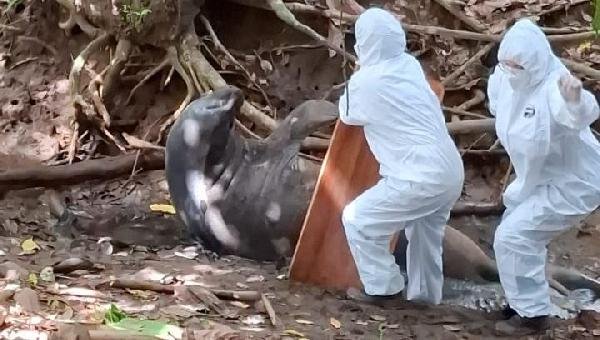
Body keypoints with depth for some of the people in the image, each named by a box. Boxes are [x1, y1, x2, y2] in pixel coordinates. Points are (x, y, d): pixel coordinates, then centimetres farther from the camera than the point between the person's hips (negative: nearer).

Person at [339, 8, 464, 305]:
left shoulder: (366, 81, -8)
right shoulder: (410, 65, 10)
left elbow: (348, 115, 13)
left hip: (421, 177, -8)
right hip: (451, 171, 8)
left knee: (357, 219, 4)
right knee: (425, 230, 29)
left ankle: (383, 287, 12)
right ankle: (425, 291, 38)